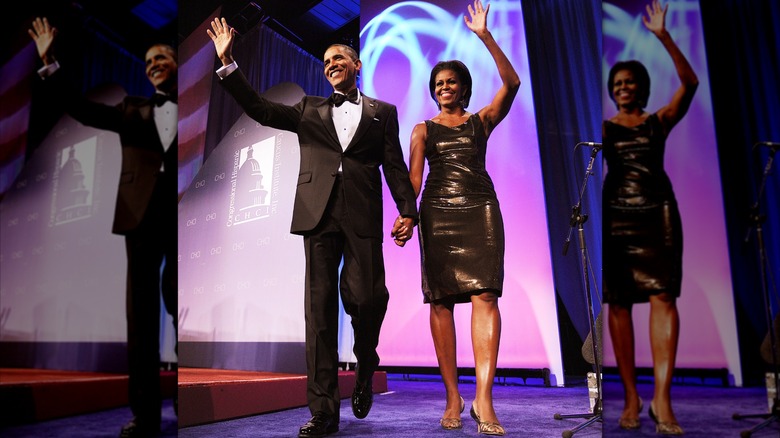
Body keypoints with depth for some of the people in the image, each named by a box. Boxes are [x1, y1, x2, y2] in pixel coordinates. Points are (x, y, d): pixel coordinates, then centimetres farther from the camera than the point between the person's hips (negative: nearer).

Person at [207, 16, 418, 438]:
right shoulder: (309, 109, 20)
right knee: (320, 307, -1)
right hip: (318, 213, 2)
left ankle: (365, 370, 25)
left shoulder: (382, 112, 16)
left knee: (365, 298, -8)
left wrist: (408, 210, -3)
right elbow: (259, 108, 13)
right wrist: (228, 63, 5)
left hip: (362, 216, -1)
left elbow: (395, 167, 9)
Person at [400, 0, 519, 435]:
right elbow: (413, 177, 4)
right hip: (438, 215, 1)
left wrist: (485, 35, -3)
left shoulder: (482, 120, 14)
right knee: (441, 301, -3)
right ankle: (453, 396, 4)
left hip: (480, 211, 0)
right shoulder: (423, 129, 15)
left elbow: (512, 82, 1)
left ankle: (484, 399, -16)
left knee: (485, 296, -14)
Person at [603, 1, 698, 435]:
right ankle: (631, 396, 7)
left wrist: (663, 36, -8)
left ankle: (662, 397, -11)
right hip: (616, 216, 0)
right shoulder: (604, 127, 11)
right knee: (619, 302, -1)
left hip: (657, 213, 0)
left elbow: (690, 82, -3)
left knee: (663, 297, -11)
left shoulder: (660, 121, 10)